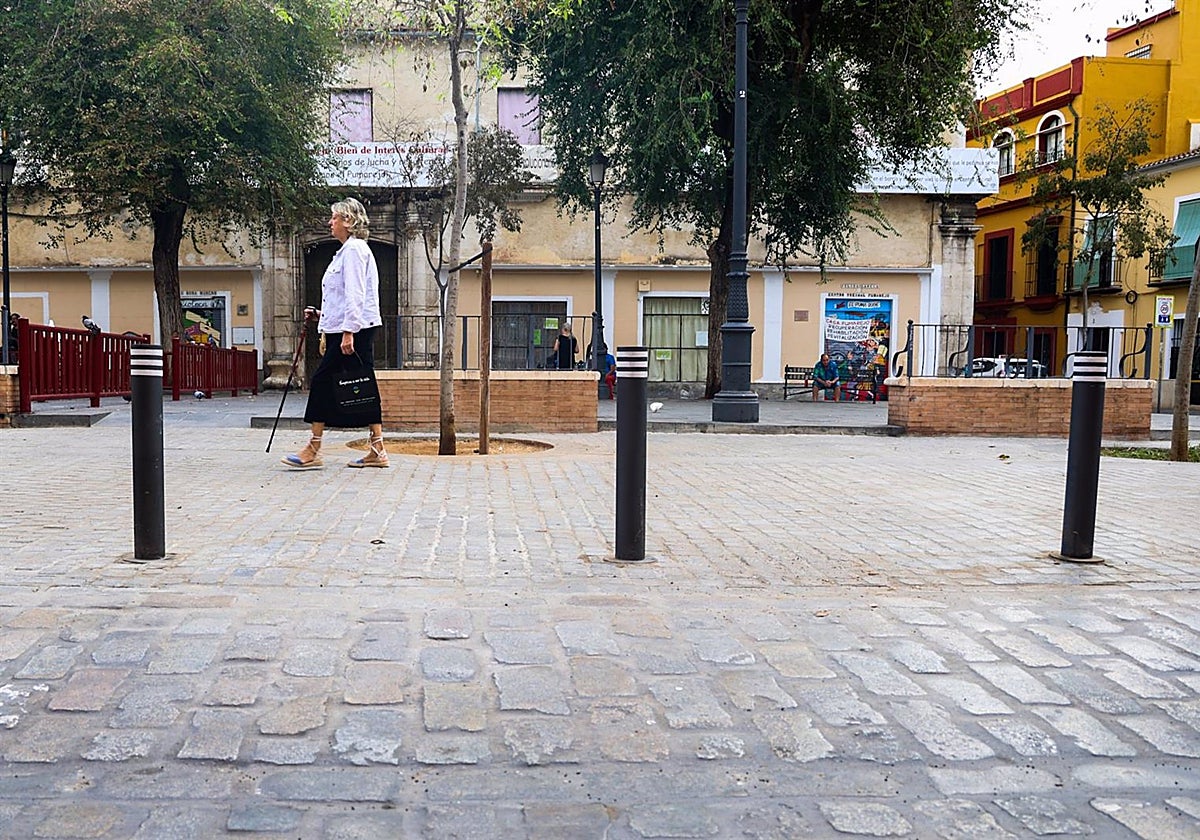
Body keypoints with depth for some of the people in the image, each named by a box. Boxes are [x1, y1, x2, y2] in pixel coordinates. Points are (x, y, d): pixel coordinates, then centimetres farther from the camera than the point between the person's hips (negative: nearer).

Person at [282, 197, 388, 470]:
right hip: (356, 329, 10)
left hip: (353, 329, -10)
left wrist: (348, 332, -22)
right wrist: (323, 315, 18)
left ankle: (313, 451, -3)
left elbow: (355, 295, -18)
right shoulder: (348, 249, 22)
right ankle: (377, 451, 6)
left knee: (323, 380, -7)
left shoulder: (353, 249, -10)